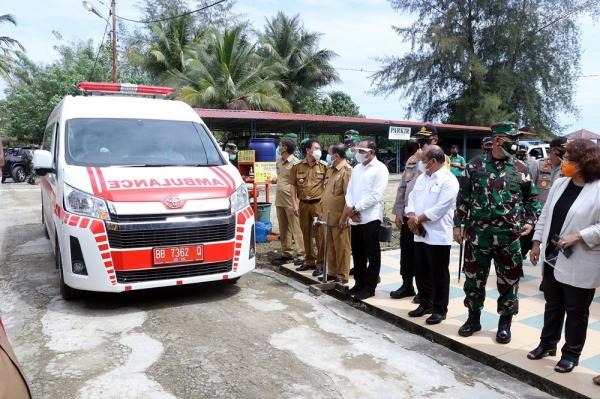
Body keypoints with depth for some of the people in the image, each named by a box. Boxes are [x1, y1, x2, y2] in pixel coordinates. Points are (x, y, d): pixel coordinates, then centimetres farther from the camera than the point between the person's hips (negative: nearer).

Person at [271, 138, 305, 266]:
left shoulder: (296, 163, -12)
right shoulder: (279, 161, 13)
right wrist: (275, 180, 5)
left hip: (291, 201, -8)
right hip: (279, 199, 8)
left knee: (295, 228, -4)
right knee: (283, 228, 14)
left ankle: (299, 255, 0)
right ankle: (286, 253, 24)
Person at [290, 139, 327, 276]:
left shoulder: (323, 166, 0)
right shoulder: (297, 167, 4)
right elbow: (293, 185, 6)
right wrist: (294, 203, -1)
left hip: (318, 204, -2)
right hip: (303, 204, 3)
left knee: (319, 235, -1)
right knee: (306, 234, 13)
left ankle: (320, 263, 9)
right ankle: (309, 260, 27)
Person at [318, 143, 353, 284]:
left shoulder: (347, 171, -14)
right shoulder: (330, 169, 13)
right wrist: (323, 211, 17)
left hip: (339, 217, -8)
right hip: (328, 216, 8)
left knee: (341, 247, 3)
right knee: (330, 247, 16)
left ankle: (342, 276, 13)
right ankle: (332, 272, 28)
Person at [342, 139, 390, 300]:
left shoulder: (380, 169, -7)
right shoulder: (357, 168, 15)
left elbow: (376, 196, -15)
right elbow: (350, 191, 12)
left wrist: (355, 208, -13)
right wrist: (350, 209, -5)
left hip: (370, 217, -7)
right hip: (355, 217, 7)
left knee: (372, 254, 3)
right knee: (357, 253, 13)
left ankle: (369, 287, 12)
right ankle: (359, 283, 25)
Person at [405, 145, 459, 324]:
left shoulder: (448, 180, -12)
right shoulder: (422, 177, 13)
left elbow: (439, 208, -20)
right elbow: (412, 198, 9)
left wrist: (418, 219, -13)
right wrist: (412, 217, -10)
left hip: (438, 236, -7)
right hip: (419, 234, 8)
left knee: (439, 275, 5)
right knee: (422, 273, 16)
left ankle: (439, 310, 17)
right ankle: (425, 304, 31)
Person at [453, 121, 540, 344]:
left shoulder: (520, 169, 3)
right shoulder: (475, 166, 1)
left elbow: (531, 199, 12)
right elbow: (463, 198, 4)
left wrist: (530, 221, -1)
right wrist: (458, 224, 1)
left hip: (509, 236, 0)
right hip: (478, 234, 0)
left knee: (508, 281, 9)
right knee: (474, 278, 10)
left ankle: (505, 323, 26)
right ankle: (473, 318, 27)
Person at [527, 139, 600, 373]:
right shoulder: (559, 184, 6)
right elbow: (546, 215, 11)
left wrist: (578, 236, -22)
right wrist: (537, 242, 9)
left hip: (579, 264, -6)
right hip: (553, 257, 6)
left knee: (576, 311, 10)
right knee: (553, 305, 19)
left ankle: (571, 354, 25)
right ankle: (547, 343, 35)